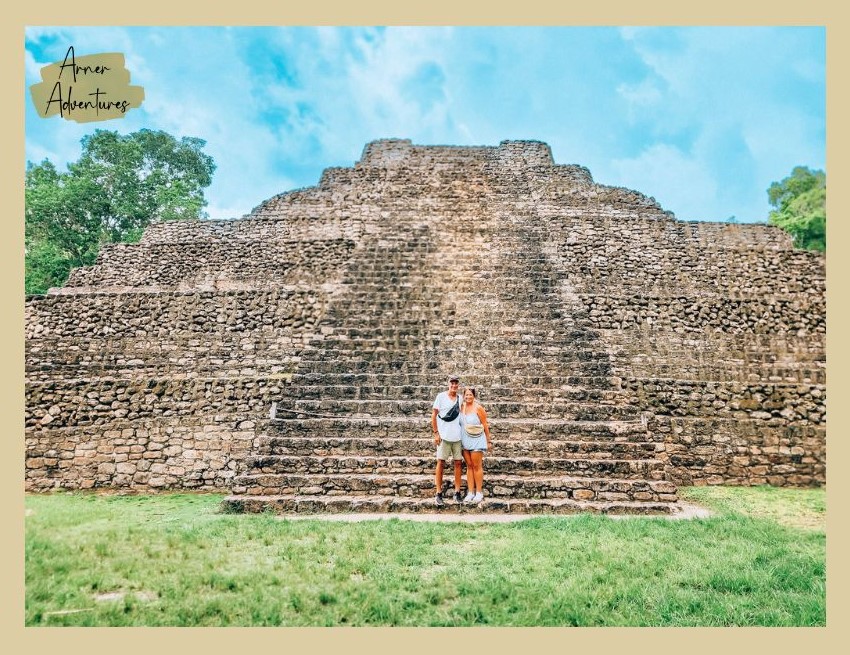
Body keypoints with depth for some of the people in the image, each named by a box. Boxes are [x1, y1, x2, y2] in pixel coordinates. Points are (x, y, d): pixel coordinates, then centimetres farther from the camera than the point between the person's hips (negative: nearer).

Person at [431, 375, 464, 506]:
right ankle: (439, 494, 3)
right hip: (444, 436, -3)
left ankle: (457, 492, 12)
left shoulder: (460, 399, 7)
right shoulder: (441, 396, -2)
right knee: (441, 463, -2)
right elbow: (434, 415, -2)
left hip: (458, 436, 3)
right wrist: (436, 433, -7)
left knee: (458, 463, 5)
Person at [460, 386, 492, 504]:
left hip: (476, 440, -5)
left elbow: (485, 425, -5)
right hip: (465, 441, 5)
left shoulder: (478, 408, -10)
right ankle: (470, 492, 13)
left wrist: (488, 441, -2)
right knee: (469, 466, 8)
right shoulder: (462, 407, 4)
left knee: (477, 466, 0)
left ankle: (479, 493, 8)